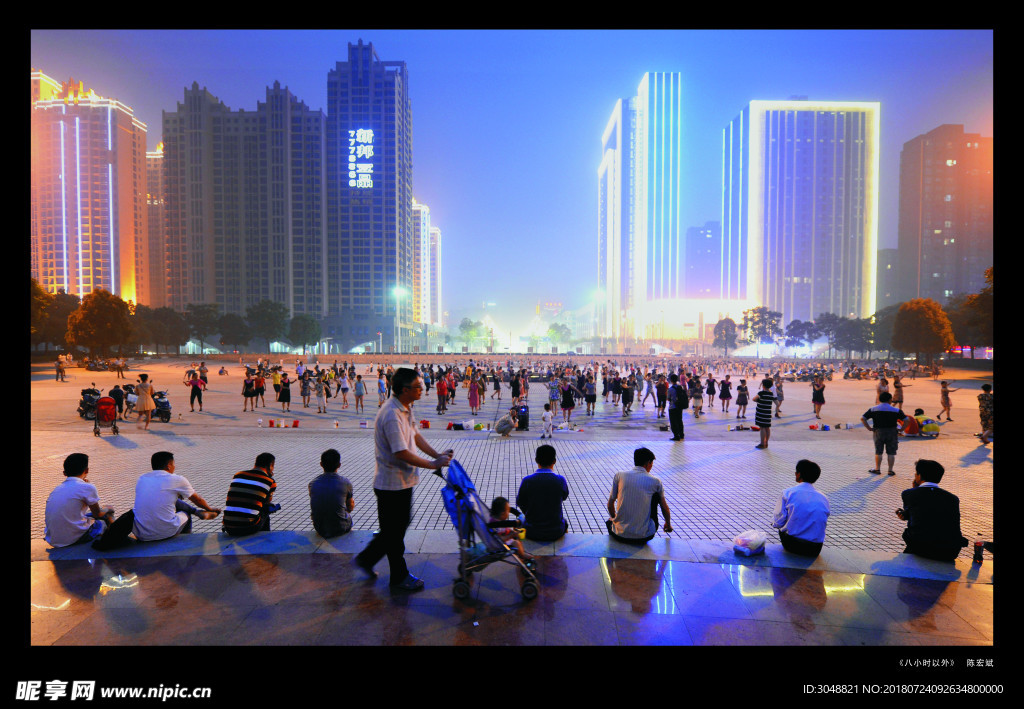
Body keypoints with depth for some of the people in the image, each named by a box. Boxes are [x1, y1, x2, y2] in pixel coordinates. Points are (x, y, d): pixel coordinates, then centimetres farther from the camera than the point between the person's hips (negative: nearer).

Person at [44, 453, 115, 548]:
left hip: (51, 540, 7)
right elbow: (97, 514, 5)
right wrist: (108, 510, 27)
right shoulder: (88, 487, -9)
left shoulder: (57, 489, 11)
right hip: (74, 539, -7)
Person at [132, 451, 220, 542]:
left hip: (140, 535, 4)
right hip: (166, 533, -4)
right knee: (186, 513, 27)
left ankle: (196, 511, 27)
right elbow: (198, 500, 12)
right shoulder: (177, 480, -4)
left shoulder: (142, 478, 9)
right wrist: (210, 509, 32)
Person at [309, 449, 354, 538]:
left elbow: (316, 505, 11)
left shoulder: (312, 483, -7)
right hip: (340, 528, -2)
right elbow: (350, 507, 1)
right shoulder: (345, 482, -14)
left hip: (319, 529, 3)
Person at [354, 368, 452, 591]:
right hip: (392, 483, -10)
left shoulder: (405, 409, 5)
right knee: (395, 530, 8)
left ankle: (366, 558, 37)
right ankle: (399, 577, 26)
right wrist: (433, 464, -21)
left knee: (400, 524, 21)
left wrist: (437, 455, 0)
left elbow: (415, 435, 12)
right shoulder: (391, 415, -27)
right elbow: (402, 453, -29)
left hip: (403, 480, 10)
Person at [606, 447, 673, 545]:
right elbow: (665, 508, 15)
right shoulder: (655, 481, -1)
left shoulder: (619, 476, 1)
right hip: (644, 537, -3)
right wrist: (668, 524, 36)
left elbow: (610, 505, 8)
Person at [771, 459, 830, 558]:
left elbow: (778, 523, -10)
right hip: (815, 550, 3)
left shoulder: (788, 493, -9)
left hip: (791, 545, -3)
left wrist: (774, 522, 14)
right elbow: (822, 524, 10)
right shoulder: (824, 499, 1)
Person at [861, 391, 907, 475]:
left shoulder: (873, 409, -3)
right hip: (892, 432, 0)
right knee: (891, 453, 10)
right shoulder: (896, 410, -5)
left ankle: (877, 469, 16)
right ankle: (890, 470, 14)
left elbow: (862, 418, -9)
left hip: (878, 432, 0)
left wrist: (869, 428, -4)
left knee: (878, 452, 11)